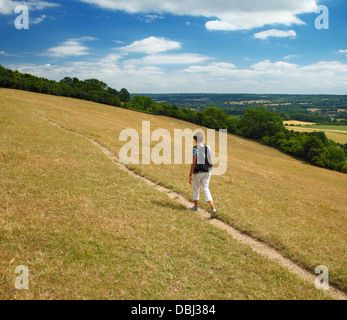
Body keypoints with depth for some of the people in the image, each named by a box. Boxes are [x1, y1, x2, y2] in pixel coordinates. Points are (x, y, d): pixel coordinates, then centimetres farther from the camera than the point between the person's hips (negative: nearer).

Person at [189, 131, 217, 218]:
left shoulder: (195, 149, -15)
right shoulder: (208, 148, 2)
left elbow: (193, 163, -17)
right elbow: (209, 161, 8)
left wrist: (190, 175, -11)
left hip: (198, 172, -5)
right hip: (207, 171, 5)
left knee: (196, 188, 17)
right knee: (206, 189, 6)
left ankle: (196, 206, 33)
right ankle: (213, 209, -10)